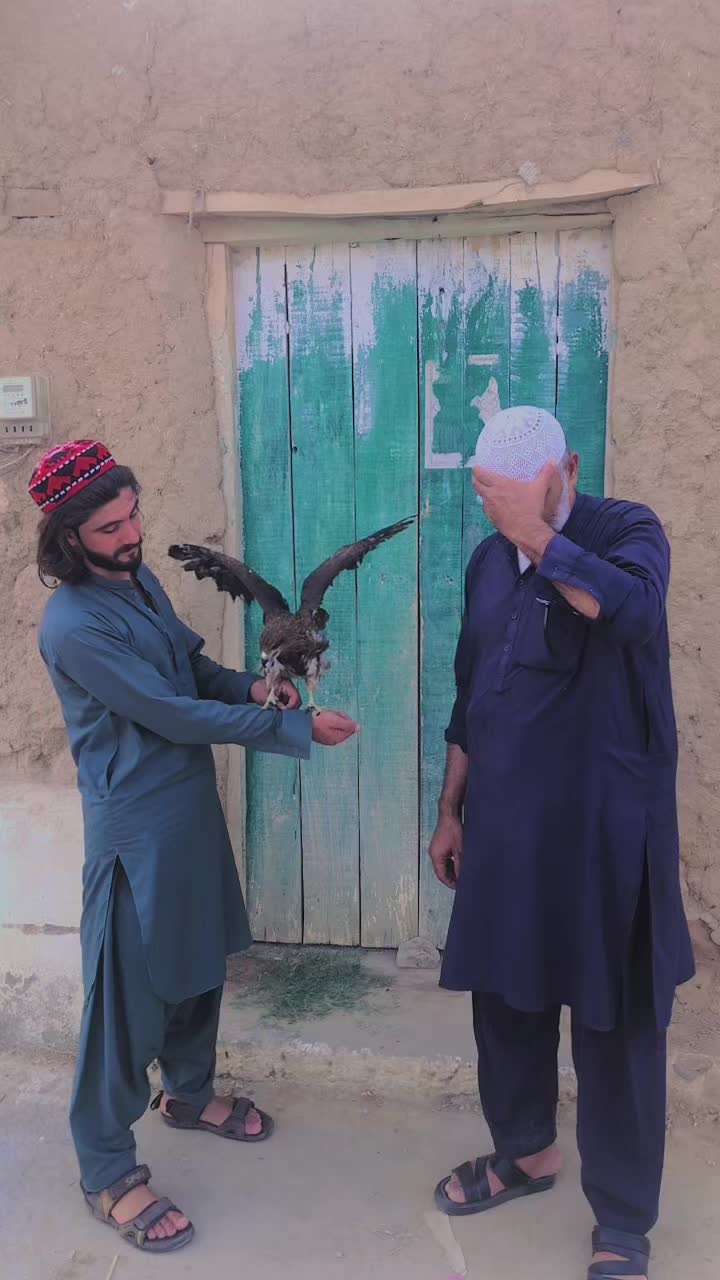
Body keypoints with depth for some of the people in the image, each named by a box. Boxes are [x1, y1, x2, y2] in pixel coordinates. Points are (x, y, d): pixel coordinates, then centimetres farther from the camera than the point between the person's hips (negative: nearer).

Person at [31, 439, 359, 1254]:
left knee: (200, 961, 22)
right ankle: (108, 1173, 23)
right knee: (128, 994, 4)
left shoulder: (140, 579, 3)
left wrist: (251, 686, -6)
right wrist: (296, 728, -20)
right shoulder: (74, 626, -24)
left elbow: (192, 666, 15)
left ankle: (189, 1093, 46)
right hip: (136, 825, -8)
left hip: (191, 804, 9)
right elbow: (174, 714, -24)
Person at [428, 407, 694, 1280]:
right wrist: (450, 812, 13)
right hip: (505, 820, 6)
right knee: (504, 993, 17)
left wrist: (538, 533, -28)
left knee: (614, 1021, 6)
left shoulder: (627, 531, -8)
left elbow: (633, 612, -32)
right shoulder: (489, 560, 8)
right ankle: (525, 1151, 41)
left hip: (604, 823, -5)